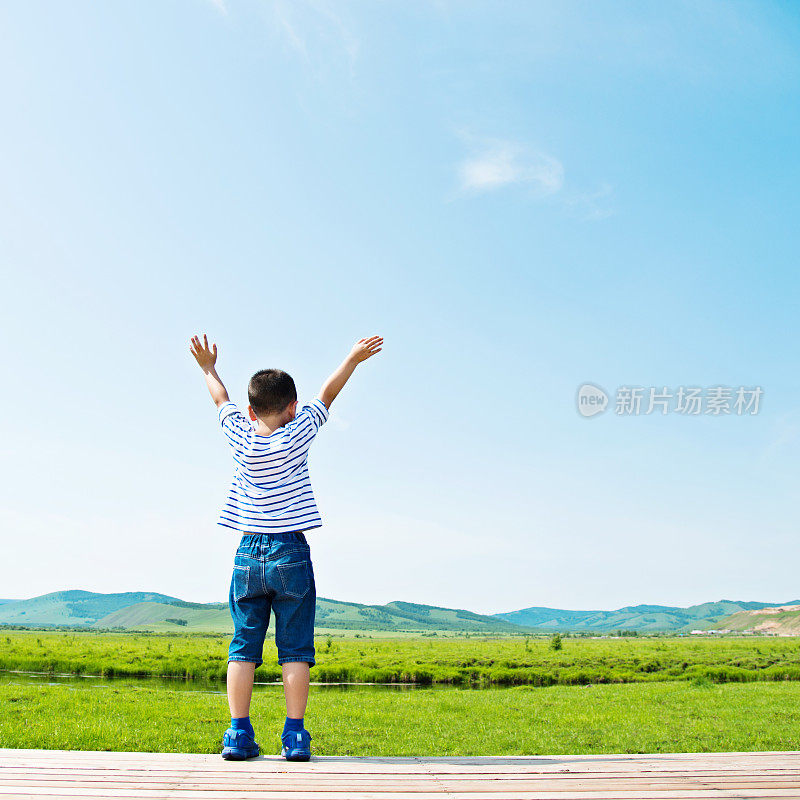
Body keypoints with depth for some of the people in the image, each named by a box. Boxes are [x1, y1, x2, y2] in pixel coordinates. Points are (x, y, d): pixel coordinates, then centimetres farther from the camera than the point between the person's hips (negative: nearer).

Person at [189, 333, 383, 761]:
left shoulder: (241, 437, 3)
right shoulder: (295, 436, -4)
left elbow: (221, 399, 21)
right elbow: (326, 395, 7)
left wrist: (208, 368, 38)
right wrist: (352, 359, 16)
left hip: (248, 555, 3)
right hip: (290, 553, -3)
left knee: (244, 647, 6)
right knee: (294, 650, 1)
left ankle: (239, 732, 3)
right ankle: (294, 735, -1)